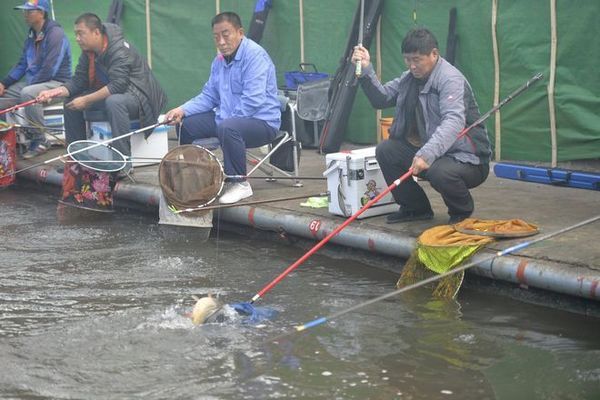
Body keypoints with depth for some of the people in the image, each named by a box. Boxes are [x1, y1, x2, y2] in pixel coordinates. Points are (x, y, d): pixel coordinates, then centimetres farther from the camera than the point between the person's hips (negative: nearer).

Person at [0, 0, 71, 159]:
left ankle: (39, 141, -24)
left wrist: (30, 84, -15)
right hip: (33, 82, 9)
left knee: (28, 93, -36)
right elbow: (22, 64, 16)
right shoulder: (32, 35, 12)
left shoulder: (55, 33, -15)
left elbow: (50, 69, -22)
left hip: (57, 83, -9)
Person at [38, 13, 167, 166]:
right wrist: (56, 92, -16)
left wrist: (86, 100, -30)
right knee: (70, 101, 2)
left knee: (114, 102, -40)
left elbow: (118, 86, -33)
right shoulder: (88, 52, 2)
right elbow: (78, 81, 2)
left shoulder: (119, 50, -24)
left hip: (136, 94, -9)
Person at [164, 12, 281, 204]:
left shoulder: (255, 55, -18)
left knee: (228, 128, -37)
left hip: (263, 121, -9)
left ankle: (240, 183, -22)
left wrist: (223, 121, -22)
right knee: (188, 124, 3)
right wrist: (183, 110, -4)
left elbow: (252, 101, -26)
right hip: (227, 117, 9)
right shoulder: (219, 60, 10)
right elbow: (209, 95, 13)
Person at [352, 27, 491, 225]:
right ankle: (416, 208, 11)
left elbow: (454, 122, -35)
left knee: (439, 172, -37)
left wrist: (427, 154, -48)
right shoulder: (410, 77, 9)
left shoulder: (451, 79, -20)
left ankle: (462, 212, -3)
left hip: (466, 158, -8)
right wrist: (366, 71, -8)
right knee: (385, 150, -4)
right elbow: (382, 98, 8)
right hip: (429, 152, 8)